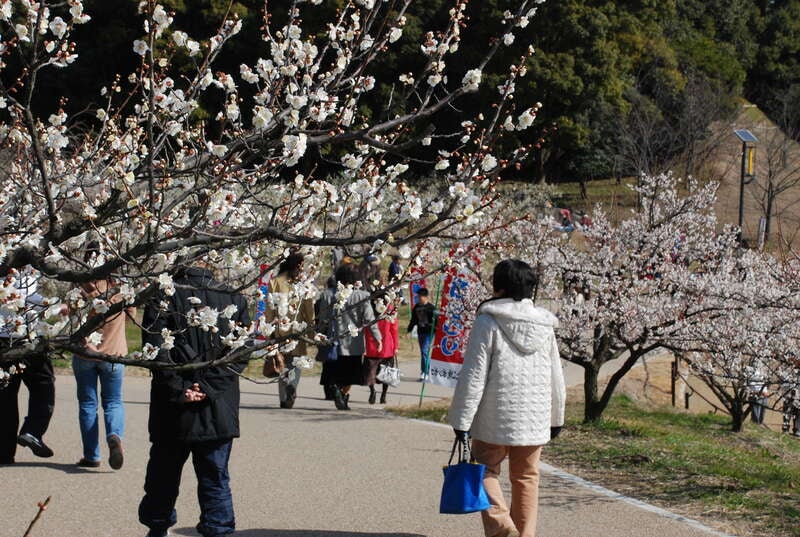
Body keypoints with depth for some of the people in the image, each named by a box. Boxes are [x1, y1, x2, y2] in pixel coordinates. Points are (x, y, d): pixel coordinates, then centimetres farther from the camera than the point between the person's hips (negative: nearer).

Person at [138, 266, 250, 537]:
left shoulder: (163, 298, -7)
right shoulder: (234, 299, -1)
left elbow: (156, 352, -13)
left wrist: (179, 390, -9)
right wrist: (210, 389, -6)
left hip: (173, 411, -1)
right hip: (220, 410, 1)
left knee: (163, 475, 16)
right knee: (215, 479, 7)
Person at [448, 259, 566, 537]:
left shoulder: (488, 322, -9)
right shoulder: (544, 325, 6)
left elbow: (473, 376, -12)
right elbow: (555, 377, 13)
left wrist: (461, 421, -8)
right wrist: (556, 418, 24)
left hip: (495, 417, -4)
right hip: (535, 420, 4)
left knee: (486, 469, 10)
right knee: (526, 477, 14)